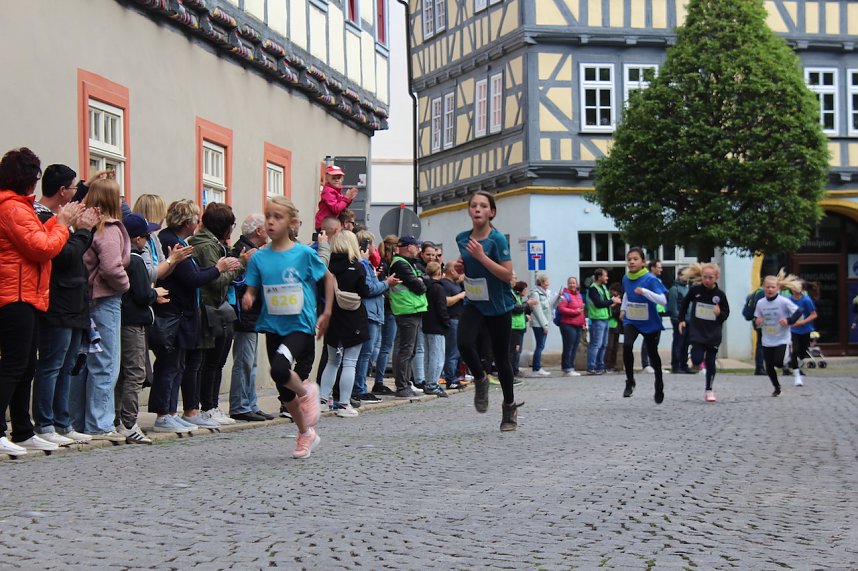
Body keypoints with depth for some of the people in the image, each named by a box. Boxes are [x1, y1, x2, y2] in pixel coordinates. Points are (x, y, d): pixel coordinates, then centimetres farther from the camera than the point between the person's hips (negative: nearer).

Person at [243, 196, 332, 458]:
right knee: (284, 390, 10)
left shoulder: (304, 253, -7)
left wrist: (327, 313, 0)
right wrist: (248, 298, -19)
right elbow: (252, 289, 5)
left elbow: (329, 277, 5)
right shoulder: (259, 258, 1)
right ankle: (306, 433, 31)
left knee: (279, 369, -30)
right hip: (273, 327, 4)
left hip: (301, 326, -4)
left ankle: (307, 392, 2)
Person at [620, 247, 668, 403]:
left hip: (650, 323, -3)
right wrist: (623, 309, 12)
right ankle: (630, 381, -9)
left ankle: (659, 388, 34)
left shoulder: (651, 279, -19)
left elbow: (663, 300, -29)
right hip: (631, 321, 3)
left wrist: (644, 291, -37)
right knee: (627, 345, -24)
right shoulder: (626, 278, -2)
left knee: (653, 354, 10)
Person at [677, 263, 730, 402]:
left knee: (710, 362, 4)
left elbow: (726, 314, 5)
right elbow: (684, 303, 13)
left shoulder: (720, 295, -4)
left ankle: (709, 390, 18)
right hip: (697, 332, 0)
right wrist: (681, 319, 9)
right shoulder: (695, 290, -4)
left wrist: (720, 314, -17)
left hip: (713, 334, 0)